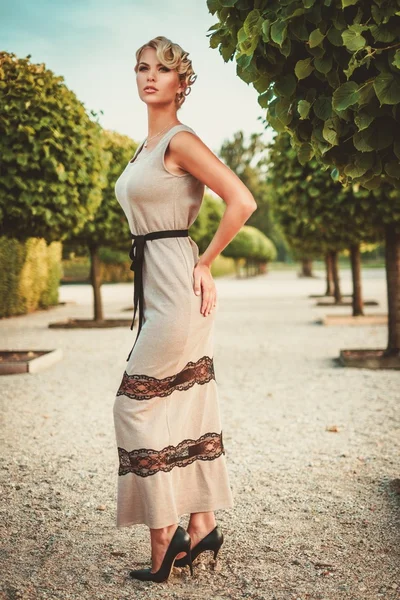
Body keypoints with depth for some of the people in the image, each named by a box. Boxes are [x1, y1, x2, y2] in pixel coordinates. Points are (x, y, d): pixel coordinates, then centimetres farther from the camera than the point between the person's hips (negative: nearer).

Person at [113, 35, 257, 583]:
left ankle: (164, 533, 4)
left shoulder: (181, 140, -10)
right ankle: (202, 526, 18)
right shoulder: (147, 148, 16)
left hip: (177, 282, -9)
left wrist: (205, 263, -11)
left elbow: (242, 202, -19)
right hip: (155, 284, 9)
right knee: (188, 403, 10)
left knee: (137, 403, -6)